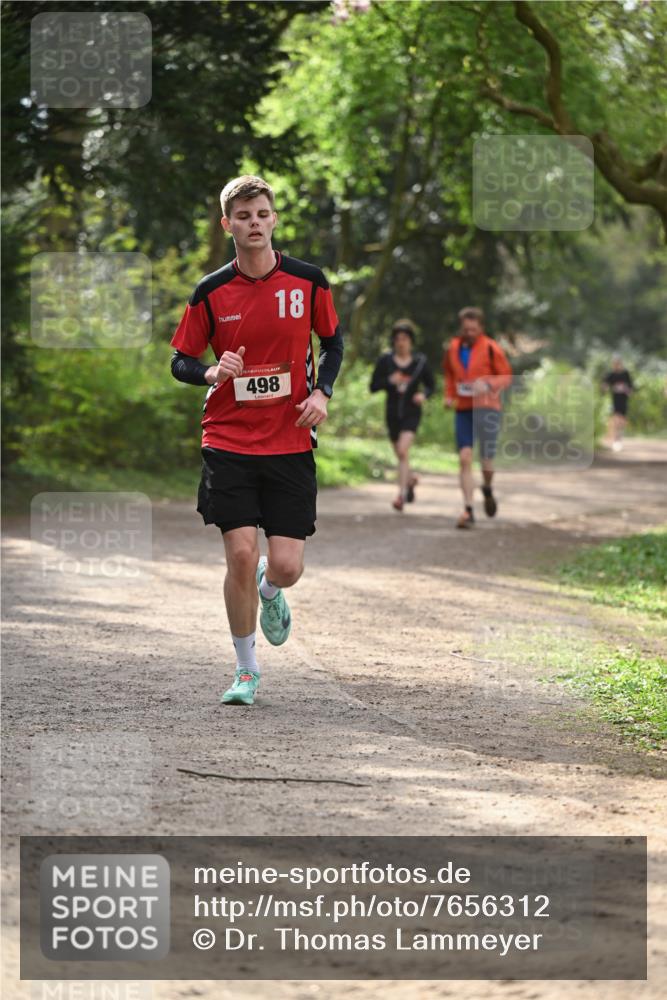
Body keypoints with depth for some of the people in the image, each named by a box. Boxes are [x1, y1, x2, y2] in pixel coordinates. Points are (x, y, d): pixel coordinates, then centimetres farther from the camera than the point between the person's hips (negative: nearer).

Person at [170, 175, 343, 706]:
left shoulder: (308, 280, -1)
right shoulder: (211, 291, -2)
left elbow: (333, 341, 13)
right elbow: (181, 361, 7)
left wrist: (321, 391, -4)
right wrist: (212, 372, -16)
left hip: (291, 443, 1)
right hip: (228, 441, 0)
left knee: (287, 566, -6)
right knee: (241, 554, -10)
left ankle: (268, 591, 34)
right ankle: (246, 669, 10)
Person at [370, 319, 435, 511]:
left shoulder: (420, 362, -4)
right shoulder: (385, 360, -3)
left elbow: (431, 385, 7)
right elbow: (373, 387, -2)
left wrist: (424, 394, -15)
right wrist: (389, 381, -21)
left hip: (411, 413, -3)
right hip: (392, 413, 3)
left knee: (403, 451, -21)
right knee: (400, 454, 15)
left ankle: (401, 494, -17)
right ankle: (410, 479, 47)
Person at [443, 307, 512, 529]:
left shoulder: (491, 348, -5)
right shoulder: (453, 349, 7)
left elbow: (506, 377, -1)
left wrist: (488, 384, -19)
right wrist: (449, 395, 8)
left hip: (487, 408, -3)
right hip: (463, 410, 3)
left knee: (487, 461, 1)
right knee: (464, 459, -9)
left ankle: (488, 490, 36)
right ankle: (468, 510, -8)